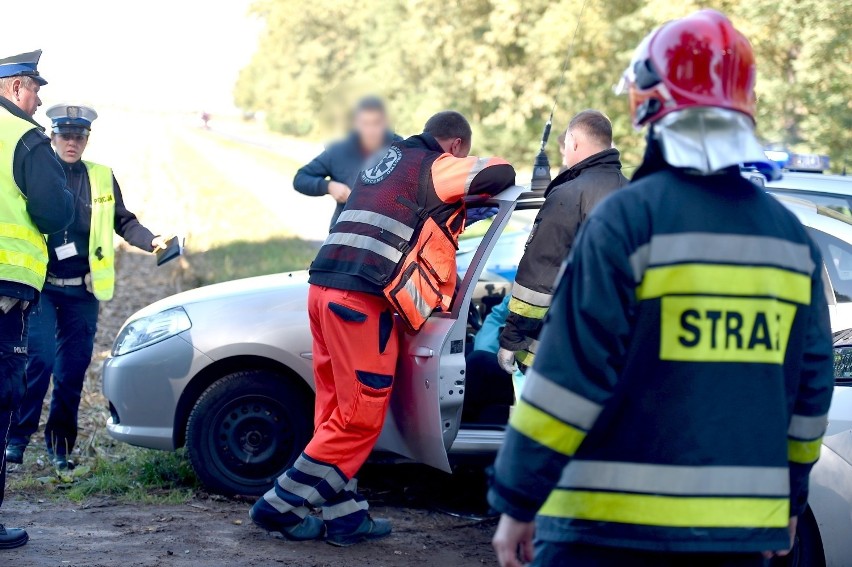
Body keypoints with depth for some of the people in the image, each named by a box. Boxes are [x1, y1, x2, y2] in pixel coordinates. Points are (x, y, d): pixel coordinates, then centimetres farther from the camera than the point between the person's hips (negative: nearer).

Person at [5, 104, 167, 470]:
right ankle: (18, 437, -6)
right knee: (40, 358, -15)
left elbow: (123, 221, 14)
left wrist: (151, 242, -3)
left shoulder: (102, 178, 11)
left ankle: (60, 446, 15)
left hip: (82, 290, 3)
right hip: (42, 285, -3)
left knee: (73, 369, 5)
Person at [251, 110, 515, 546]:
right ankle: (281, 506, -1)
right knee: (360, 417, -3)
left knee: (339, 411, 11)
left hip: (326, 289, 9)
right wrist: (475, 184, 17)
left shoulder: (386, 160, 25)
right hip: (363, 299, -9)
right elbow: (501, 173, -4)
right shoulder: (436, 167, 1)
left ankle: (344, 515, 12)